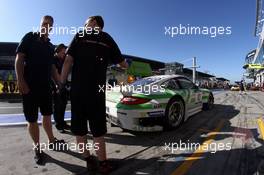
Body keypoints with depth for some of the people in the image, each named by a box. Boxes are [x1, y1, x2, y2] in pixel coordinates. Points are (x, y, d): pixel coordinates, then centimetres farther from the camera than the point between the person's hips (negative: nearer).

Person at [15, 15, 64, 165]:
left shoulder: (51, 46, 15)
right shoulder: (30, 37, 0)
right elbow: (19, 58, -7)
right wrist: (20, 80, -17)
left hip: (46, 86, 5)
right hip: (29, 85, -5)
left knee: (47, 115, 14)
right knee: (32, 119, 3)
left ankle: (51, 140, 29)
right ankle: (37, 148, 18)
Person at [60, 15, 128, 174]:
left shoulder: (80, 36, 8)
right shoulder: (107, 39, 10)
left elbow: (68, 61, -4)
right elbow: (124, 65, 12)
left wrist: (62, 83, 1)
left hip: (77, 89, 0)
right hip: (97, 90, 1)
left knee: (79, 128, 12)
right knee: (98, 129, 9)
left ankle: (89, 160, 21)